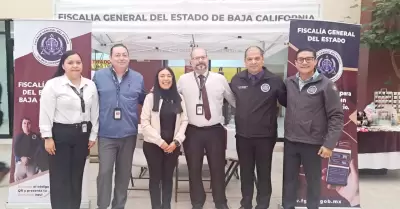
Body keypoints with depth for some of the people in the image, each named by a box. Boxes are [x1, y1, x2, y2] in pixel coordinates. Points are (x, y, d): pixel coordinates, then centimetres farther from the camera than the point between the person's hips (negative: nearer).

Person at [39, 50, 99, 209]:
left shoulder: (90, 85, 5)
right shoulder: (53, 84, -7)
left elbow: (94, 112, 8)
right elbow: (46, 112, -8)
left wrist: (93, 135, 6)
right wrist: (47, 137, -11)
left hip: (82, 134, 4)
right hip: (60, 134, -4)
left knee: (77, 175, 14)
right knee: (60, 177, 3)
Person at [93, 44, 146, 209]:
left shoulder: (138, 78, 6)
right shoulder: (99, 76, 1)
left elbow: (143, 100, 16)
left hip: (129, 134, 2)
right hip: (106, 134, -2)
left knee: (124, 172, 13)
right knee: (105, 172, -3)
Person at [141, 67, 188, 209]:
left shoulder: (179, 98, 5)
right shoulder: (150, 97, -5)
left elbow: (184, 121, 3)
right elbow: (144, 122, -8)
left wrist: (176, 141, -8)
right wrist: (160, 141, -12)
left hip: (173, 145, 3)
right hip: (153, 144, -2)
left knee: (168, 177, 10)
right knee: (155, 177, 6)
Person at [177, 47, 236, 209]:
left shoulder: (220, 79, 1)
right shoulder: (183, 80, 1)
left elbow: (234, 100, 9)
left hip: (215, 131, 0)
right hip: (192, 131, 0)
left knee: (218, 169, 11)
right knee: (194, 170, 13)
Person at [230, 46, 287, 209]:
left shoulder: (274, 80, -10)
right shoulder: (237, 80, -1)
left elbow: (286, 102, 0)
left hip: (265, 136, -2)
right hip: (242, 135, 3)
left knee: (264, 173, 12)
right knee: (245, 172, 17)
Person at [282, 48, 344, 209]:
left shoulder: (326, 85, -8)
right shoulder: (288, 83, 3)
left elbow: (336, 116, -9)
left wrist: (329, 143, -13)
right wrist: (283, 134, 4)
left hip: (313, 143, -3)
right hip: (290, 142, 4)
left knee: (313, 180, 12)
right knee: (289, 178, 14)